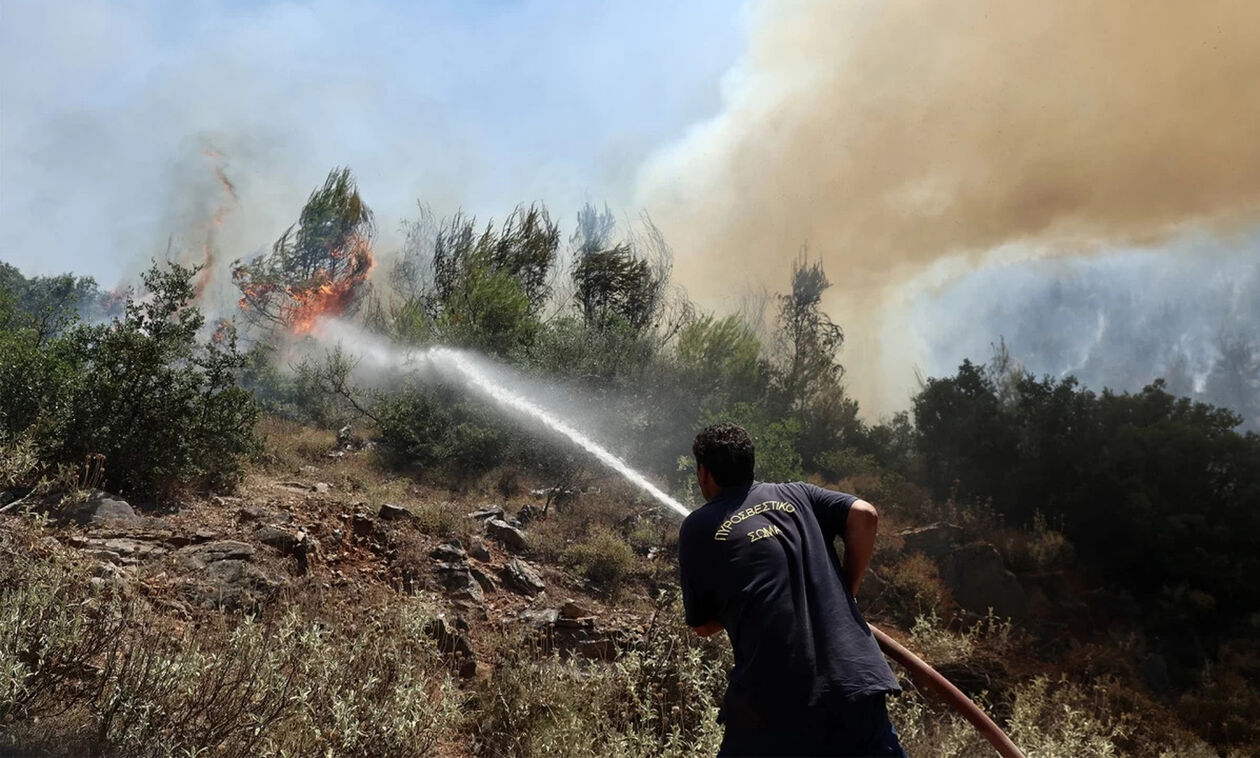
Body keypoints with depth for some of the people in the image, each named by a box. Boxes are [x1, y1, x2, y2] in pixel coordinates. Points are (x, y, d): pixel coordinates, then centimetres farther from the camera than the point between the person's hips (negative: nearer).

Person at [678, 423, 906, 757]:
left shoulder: (698, 528, 7)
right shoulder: (796, 494, 14)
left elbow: (703, 625, 11)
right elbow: (864, 514, 0)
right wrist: (846, 590, 10)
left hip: (773, 695, -2)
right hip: (853, 676, 3)